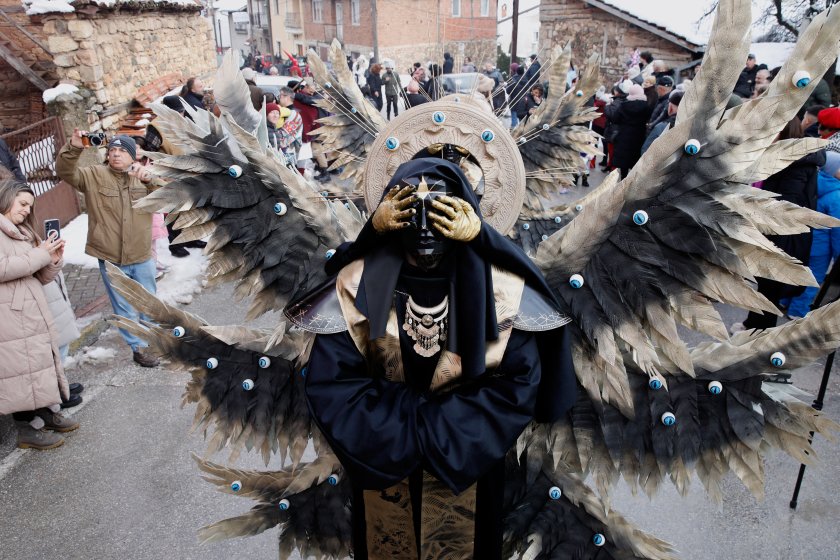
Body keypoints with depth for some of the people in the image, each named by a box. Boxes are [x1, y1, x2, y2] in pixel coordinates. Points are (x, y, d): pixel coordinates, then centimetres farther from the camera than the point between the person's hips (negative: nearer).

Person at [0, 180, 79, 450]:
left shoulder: (22, 233, 20)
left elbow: (41, 277, 18)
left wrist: (54, 259, -1)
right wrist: (39, 255, -14)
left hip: (32, 314, 8)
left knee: (40, 363, 14)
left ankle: (47, 413, 27)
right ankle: (28, 430, 7)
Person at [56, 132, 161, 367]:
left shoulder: (143, 176, 2)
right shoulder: (94, 175, -1)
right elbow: (65, 172, -14)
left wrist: (149, 179, -33)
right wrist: (74, 148, -31)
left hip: (142, 257, 1)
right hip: (110, 259, -1)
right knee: (124, 309, 11)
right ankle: (138, 348, 25)